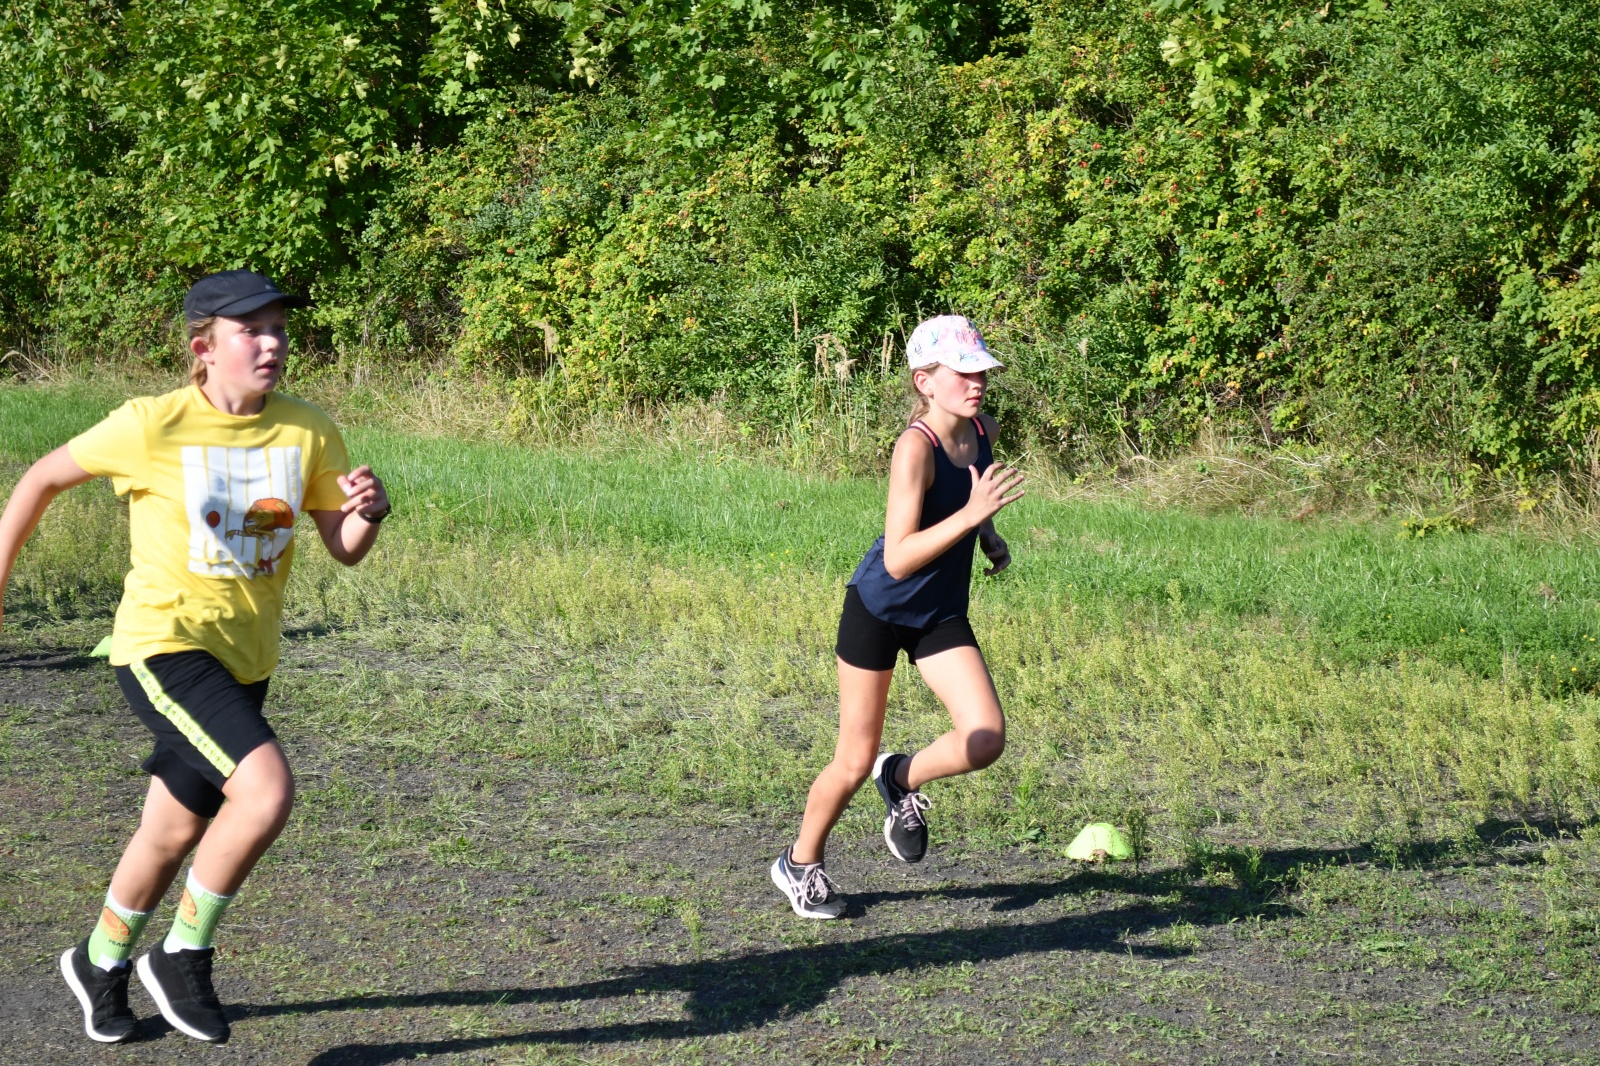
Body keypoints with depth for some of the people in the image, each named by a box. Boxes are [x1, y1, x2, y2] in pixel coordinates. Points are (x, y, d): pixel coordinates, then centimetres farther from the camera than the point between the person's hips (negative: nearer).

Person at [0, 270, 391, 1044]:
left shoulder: (309, 434, -1)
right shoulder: (153, 427, -14)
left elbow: (344, 550, 4)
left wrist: (367, 513, -19)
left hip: (244, 660, 6)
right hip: (163, 644, -6)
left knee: (175, 832, 18)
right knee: (266, 788, -25)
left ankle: (100, 963, 44)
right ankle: (182, 957, -5)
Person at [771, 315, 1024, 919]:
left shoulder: (983, 432, -4)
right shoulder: (915, 447, -26)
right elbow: (899, 559, -33)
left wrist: (989, 535, 6)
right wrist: (972, 513, -39)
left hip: (942, 615, 6)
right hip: (878, 611, -6)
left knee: (986, 740, -13)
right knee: (856, 761, 5)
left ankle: (904, 780, 17)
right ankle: (801, 864, 30)